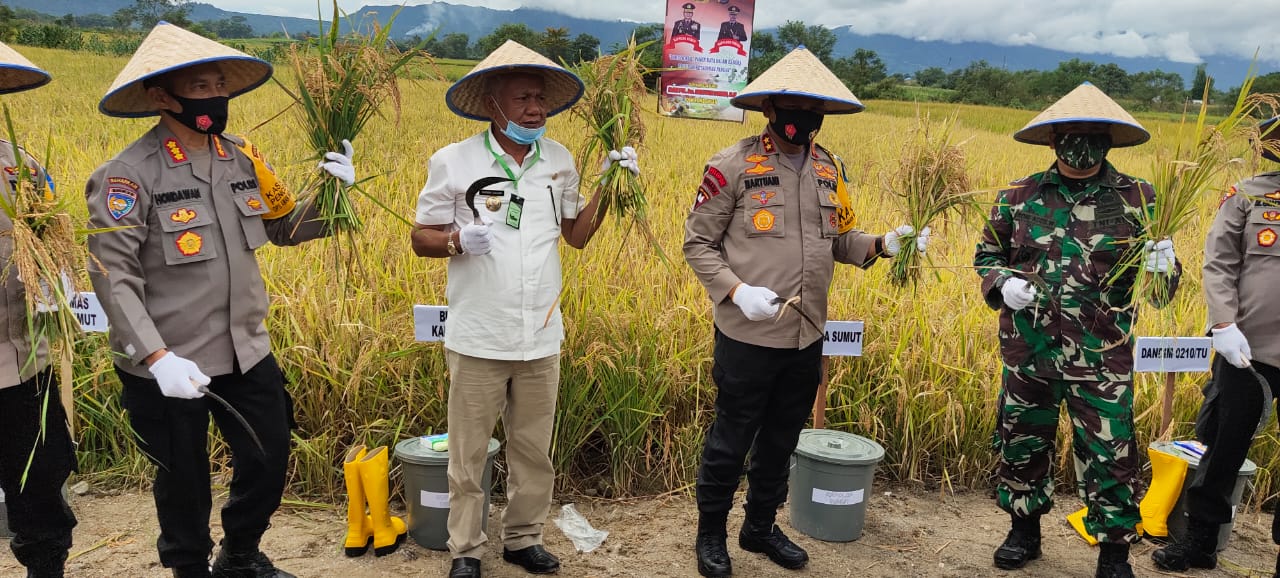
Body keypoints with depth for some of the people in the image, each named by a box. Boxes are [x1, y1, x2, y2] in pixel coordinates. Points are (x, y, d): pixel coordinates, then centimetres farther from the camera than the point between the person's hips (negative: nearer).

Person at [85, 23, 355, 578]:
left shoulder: (243, 159, 1)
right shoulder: (129, 174, -16)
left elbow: (287, 227, 11)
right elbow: (112, 276, -19)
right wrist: (156, 357, -28)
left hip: (247, 352, 5)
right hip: (170, 366, -5)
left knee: (269, 461, 16)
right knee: (184, 479, 14)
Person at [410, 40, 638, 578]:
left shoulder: (559, 161, 5)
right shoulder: (453, 162, -6)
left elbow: (577, 234, 15)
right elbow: (421, 239, 0)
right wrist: (457, 240, -21)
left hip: (541, 337, 3)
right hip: (477, 338, -3)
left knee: (534, 452, 14)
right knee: (468, 455, 8)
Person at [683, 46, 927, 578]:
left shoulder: (829, 169, 7)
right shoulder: (733, 165, -11)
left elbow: (839, 240, 14)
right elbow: (697, 243, -7)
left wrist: (882, 245, -5)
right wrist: (736, 291, -19)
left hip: (807, 337, 6)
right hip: (748, 336, -5)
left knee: (781, 440, 19)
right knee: (730, 441, 8)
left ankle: (761, 526, 39)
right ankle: (711, 533, 29)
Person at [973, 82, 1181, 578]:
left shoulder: (1137, 198, -1)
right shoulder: (1019, 197, 2)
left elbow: (1160, 292, 4)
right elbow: (987, 255, 14)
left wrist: (1161, 269, -19)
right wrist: (1003, 283, -7)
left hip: (1102, 358, -2)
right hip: (1027, 351, 2)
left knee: (1109, 458, 4)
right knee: (1021, 445, 15)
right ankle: (1024, 531, 37)